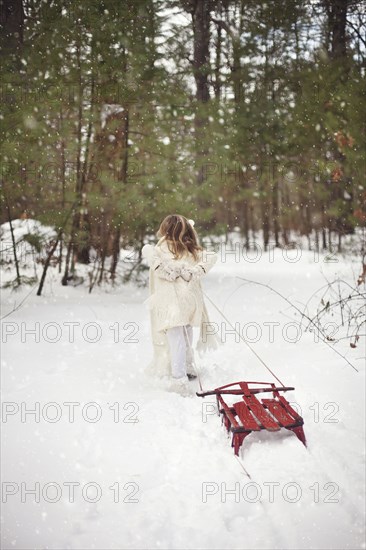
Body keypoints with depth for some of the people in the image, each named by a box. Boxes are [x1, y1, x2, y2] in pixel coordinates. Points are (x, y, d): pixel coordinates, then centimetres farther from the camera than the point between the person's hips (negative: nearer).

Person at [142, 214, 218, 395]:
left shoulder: (162, 250, 2)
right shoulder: (193, 251, 13)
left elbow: (147, 250, -17)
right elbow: (212, 256, 1)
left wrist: (165, 269, -16)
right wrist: (196, 272, -8)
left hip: (171, 301, -4)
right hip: (192, 299, 5)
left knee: (176, 341, -7)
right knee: (186, 336, 24)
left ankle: (179, 380, -15)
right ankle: (189, 369, 38)